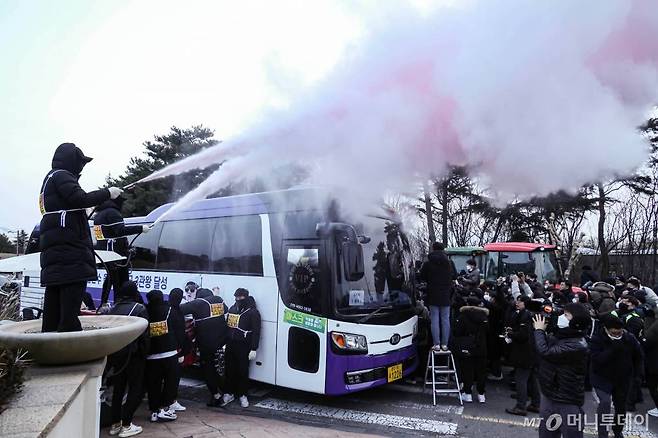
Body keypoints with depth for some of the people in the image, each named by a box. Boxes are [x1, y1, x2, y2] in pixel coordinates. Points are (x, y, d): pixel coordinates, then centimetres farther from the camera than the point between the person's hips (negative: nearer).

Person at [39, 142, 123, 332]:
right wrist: (107, 193, -8)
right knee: (69, 309, -15)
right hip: (69, 250, -10)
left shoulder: (50, 179, 28)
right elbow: (80, 199, -18)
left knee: (53, 306, 11)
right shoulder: (61, 176, -3)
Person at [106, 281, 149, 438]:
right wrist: (144, 352, 0)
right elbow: (144, 334, -12)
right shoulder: (139, 308, -7)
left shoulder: (113, 308, 7)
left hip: (115, 353, 6)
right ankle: (126, 425, 3)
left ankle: (115, 424, 23)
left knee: (118, 388, 17)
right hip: (133, 354, -5)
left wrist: (110, 353, 11)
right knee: (136, 389, 4)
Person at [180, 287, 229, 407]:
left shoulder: (199, 303, -12)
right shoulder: (220, 301, 5)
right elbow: (227, 315, 11)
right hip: (221, 341, 6)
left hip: (206, 342, -6)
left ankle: (215, 394, 6)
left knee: (207, 368, 7)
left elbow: (181, 309, -18)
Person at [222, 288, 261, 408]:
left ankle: (242, 395, 14)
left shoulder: (253, 312, -8)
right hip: (230, 345, 5)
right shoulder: (232, 309, 12)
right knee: (230, 370, 9)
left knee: (243, 371, 2)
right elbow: (227, 326, 18)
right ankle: (229, 393, 22)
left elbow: (256, 332, -11)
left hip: (244, 347, -5)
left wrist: (253, 349, -16)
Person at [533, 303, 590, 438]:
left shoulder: (576, 345, -25)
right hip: (549, 396, 8)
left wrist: (539, 330, -15)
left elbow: (545, 352, -30)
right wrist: (540, 330, -3)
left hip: (568, 403, -8)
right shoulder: (561, 335, 3)